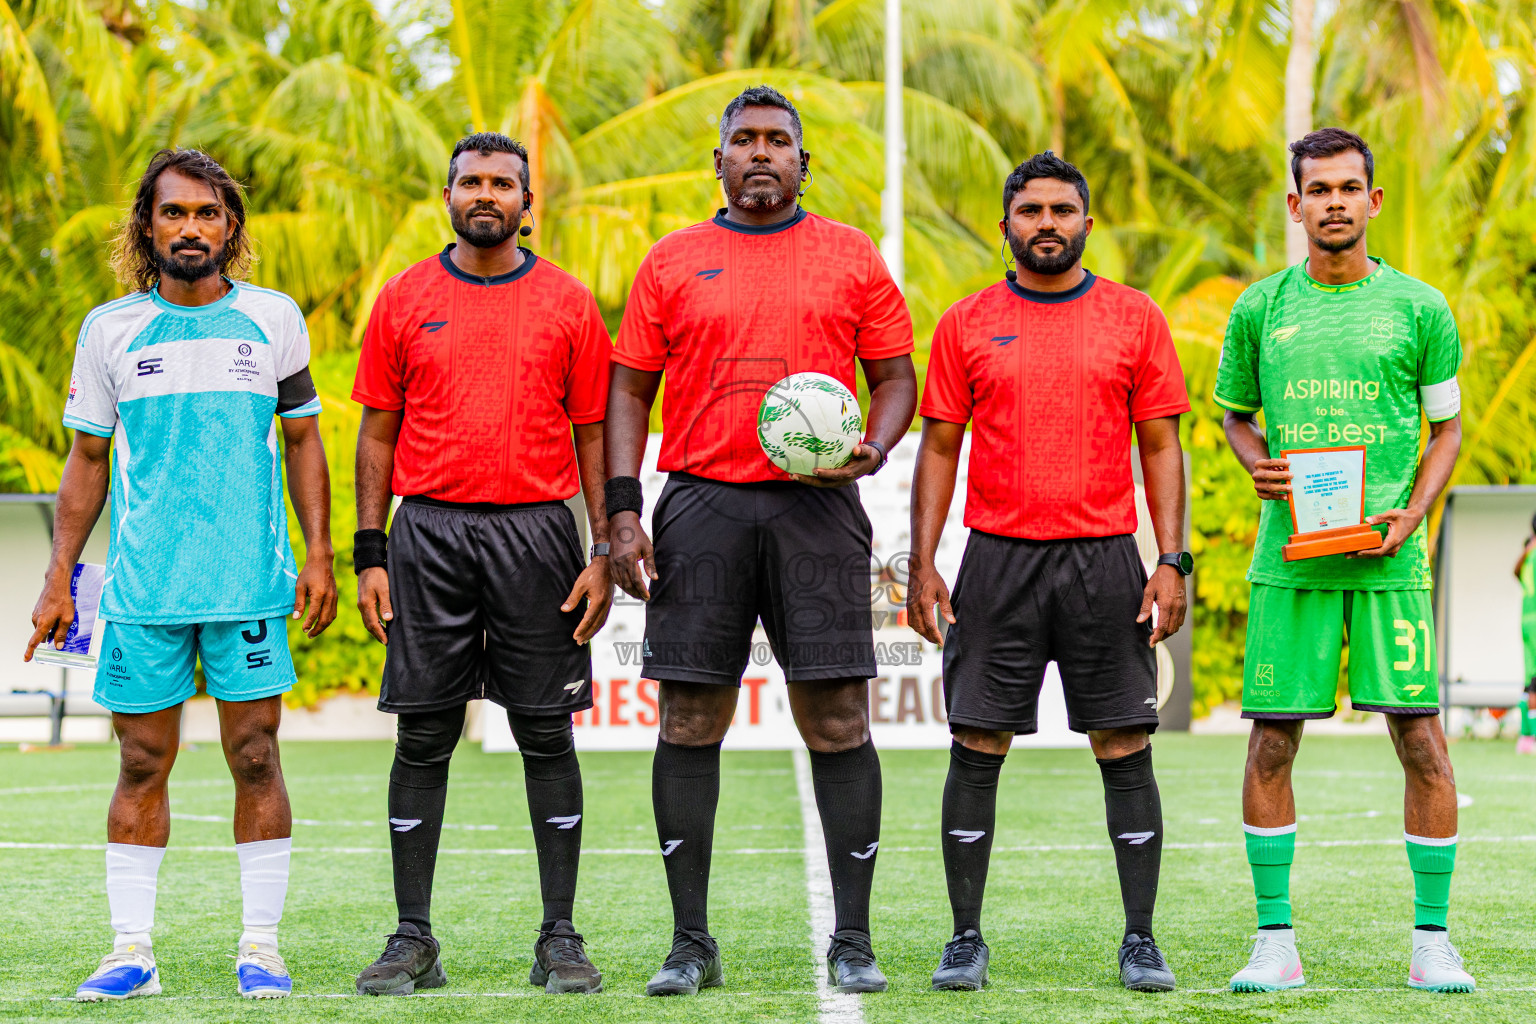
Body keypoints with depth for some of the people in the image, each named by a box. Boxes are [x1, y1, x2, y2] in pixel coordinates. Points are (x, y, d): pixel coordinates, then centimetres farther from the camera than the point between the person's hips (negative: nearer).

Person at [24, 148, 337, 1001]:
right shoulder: (111, 330, 6)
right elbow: (88, 460, 11)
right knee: (142, 763, 2)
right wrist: (58, 578, 6)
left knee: (255, 758, 0)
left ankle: (260, 945, 8)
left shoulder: (273, 320, 5)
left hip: (251, 583, 0)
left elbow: (302, 443, 12)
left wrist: (319, 555, 3)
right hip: (141, 587, 0)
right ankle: (131, 950, 7)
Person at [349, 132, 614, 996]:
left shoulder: (567, 303, 5)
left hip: (536, 533, 0)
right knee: (423, 738, 2)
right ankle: (414, 940, 9)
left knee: (548, 735, 2)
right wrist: (369, 554, 2)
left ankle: (560, 938, 8)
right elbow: (379, 431, 9)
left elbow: (593, 433, 7)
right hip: (430, 533, 1)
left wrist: (606, 551, -1)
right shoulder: (405, 301, 7)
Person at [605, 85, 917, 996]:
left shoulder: (852, 257, 9)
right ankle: (691, 943, 9)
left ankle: (853, 941, 4)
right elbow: (631, 390, 10)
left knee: (838, 720, -4)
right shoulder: (672, 263, 10)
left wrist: (874, 449, -9)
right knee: (689, 723, 1)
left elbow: (895, 376, 11)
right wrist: (623, 509, 0)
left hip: (816, 509, -1)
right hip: (702, 505, 1)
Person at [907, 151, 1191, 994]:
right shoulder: (967, 324, 6)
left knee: (1125, 750, 1)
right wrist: (922, 565, 0)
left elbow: (1161, 445, 7)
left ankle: (1140, 941, 9)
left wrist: (1171, 560, -2)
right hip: (997, 559, 0)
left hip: (1105, 560, 0)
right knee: (976, 750, 0)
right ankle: (966, 939, 9)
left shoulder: (1134, 318, 6)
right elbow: (939, 447, 8)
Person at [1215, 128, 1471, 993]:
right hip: (1290, 558, 1)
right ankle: (1276, 942, 9)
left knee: (1422, 741, -3)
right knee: (1272, 743, 0)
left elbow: (1448, 427, 10)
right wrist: (1259, 465, -4)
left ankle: (1432, 941, 7)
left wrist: (1412, 513, -5)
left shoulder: (1419, 307, 4)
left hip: (1388, 560, -1)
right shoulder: (1260, 309, 7)